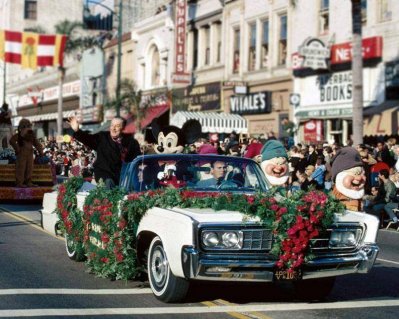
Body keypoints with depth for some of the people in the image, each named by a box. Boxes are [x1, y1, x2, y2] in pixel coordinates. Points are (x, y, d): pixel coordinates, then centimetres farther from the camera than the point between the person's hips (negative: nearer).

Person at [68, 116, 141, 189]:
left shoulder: (131, 141, 9)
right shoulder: (102, 137, 8)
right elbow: (88, 139, -7)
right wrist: (77, 131, -26)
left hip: (123, 175, 1)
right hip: (104, 173, -1)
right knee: (109, 182, -30)